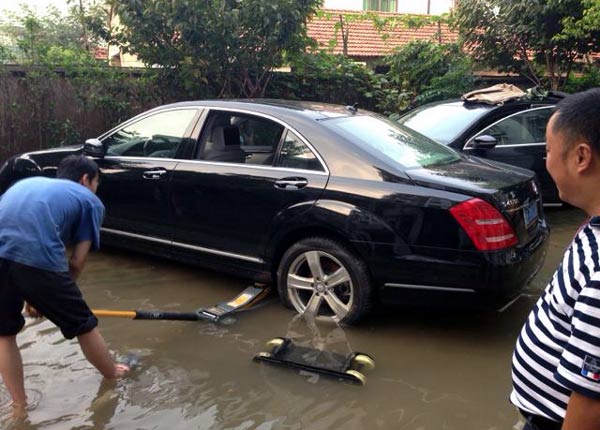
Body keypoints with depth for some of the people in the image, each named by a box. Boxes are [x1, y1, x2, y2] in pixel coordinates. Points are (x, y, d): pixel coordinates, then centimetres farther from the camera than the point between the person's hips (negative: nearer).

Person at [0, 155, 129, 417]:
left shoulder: (27, 183, 35)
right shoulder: (90, 201, 20)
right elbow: (76, 261, 13)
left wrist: (31, 296, 36)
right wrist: (50, 296, 26)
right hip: (37, 257, -4)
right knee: (82, 325, 20)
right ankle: (113, 376, 43)